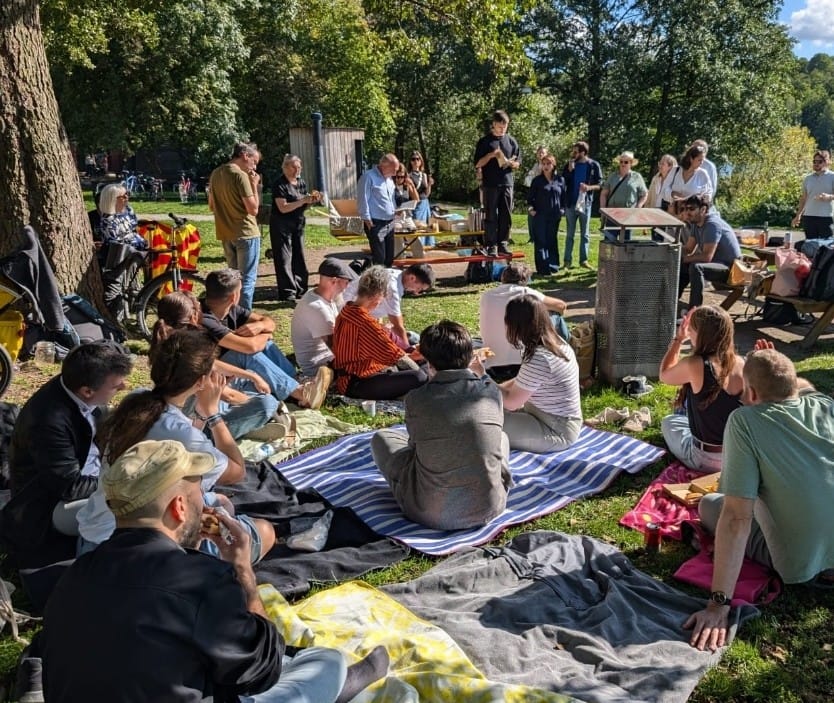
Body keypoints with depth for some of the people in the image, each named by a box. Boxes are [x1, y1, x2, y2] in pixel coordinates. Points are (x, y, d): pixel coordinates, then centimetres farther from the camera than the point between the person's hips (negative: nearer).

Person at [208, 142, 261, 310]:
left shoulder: (215, 173, 10)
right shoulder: (240, 175, -15)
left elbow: (212, 206, 17)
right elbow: (253, 209, -17)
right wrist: (254, 185, -7)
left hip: (226, 234, 8)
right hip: (246, 234, -8)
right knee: (247, 279, -1)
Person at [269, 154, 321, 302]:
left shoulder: (301, 183, 9)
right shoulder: (280, 184, -13)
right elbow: (283, 208, -21)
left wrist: (312, 200, -6)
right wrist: (303, 200, -26)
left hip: (298, 225, 7)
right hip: (281, 226, -7)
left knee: (299, 258, 10)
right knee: (284, 260, -4)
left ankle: (300, 290, 19)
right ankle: (288, 293, 0)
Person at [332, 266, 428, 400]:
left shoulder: (347, 312, 8)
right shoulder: (365, 322, -24)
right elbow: (393, 353, -18)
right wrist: (419, 370, -5)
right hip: (356, 384, -11)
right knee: (419, 377, -26)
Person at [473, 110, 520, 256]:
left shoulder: (511, 141, 13)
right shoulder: (484, 141, 3)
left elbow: (518, 163, 16)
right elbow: (478, 164, 0)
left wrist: (511, 163, -7)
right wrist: (491, 155, -14)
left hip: (507, 184, 3)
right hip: (490, 185, -3)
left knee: (506, 216, 3)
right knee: (491, 216, -3)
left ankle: (503, 244, 11)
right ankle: (491, 245, 1)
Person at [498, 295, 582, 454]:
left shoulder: (539, 359, -30)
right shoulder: (555, 342, -1)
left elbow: (511, 402, -18)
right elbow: (522, 383, 13)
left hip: (556, 431, -9)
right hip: (558, 420, 10)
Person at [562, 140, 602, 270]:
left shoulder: (594, 165, -2)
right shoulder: (569, 165, 4)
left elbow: (600, 185, 0)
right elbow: (563, 183, 1)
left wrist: (589, 187, -19)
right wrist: (570, 170, -12)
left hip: (586, 203, -1)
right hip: (571, 203, 1)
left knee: (585, 234, 6)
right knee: (570, 234, 5)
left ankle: (584, 259, 12)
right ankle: (567, 260, 8)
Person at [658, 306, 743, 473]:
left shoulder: (694, 366, -24)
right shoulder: (741, 364, -9)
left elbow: (664, 375, -1)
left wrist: (678, 339, 4)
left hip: (706, 460, -6)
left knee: (668, 421, 24)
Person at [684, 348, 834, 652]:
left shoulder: (744, 421, -21)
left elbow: (737, 517, -25)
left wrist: (719, 604, -23)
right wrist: (779, 367, 10)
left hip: (803, 567, -6)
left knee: (708, 504, 13)